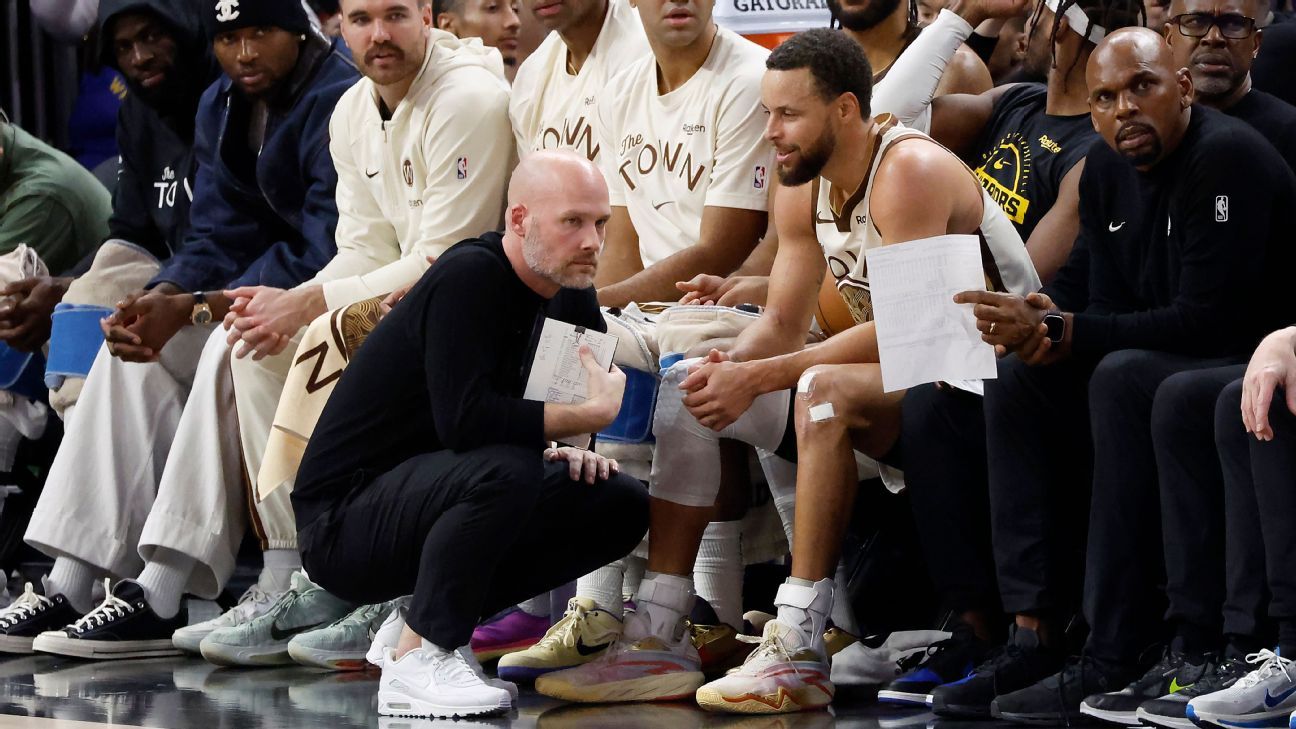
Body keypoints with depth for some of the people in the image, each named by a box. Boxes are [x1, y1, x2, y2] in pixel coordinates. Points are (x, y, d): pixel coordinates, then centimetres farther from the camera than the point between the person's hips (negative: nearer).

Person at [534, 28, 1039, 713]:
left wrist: (757, 378, -29)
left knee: (825, 389, -38)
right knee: (684, 389, 1)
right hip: (891, 375, 10)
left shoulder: (911, 171, -22)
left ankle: (799, 650, -38)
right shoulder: (802, 187, 5)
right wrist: (728, 366, -16)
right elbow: (781, 327, 7)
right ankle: (655, 636, -6)